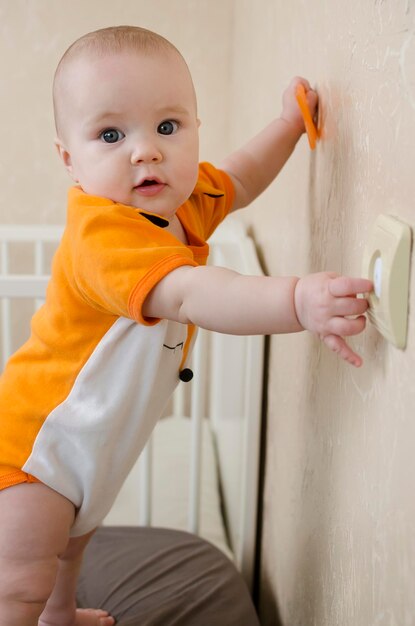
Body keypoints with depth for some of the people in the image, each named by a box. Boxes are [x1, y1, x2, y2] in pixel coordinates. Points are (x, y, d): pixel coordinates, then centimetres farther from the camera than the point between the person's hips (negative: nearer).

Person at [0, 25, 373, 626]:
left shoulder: (184, 198, -8)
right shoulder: (101, 233, -37)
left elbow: (236, 182, 15)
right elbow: (189, 296, -53)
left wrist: (289, 123, 4)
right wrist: (298, 302, -66)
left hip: (92, 436, 9)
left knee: (72, 538, 32)